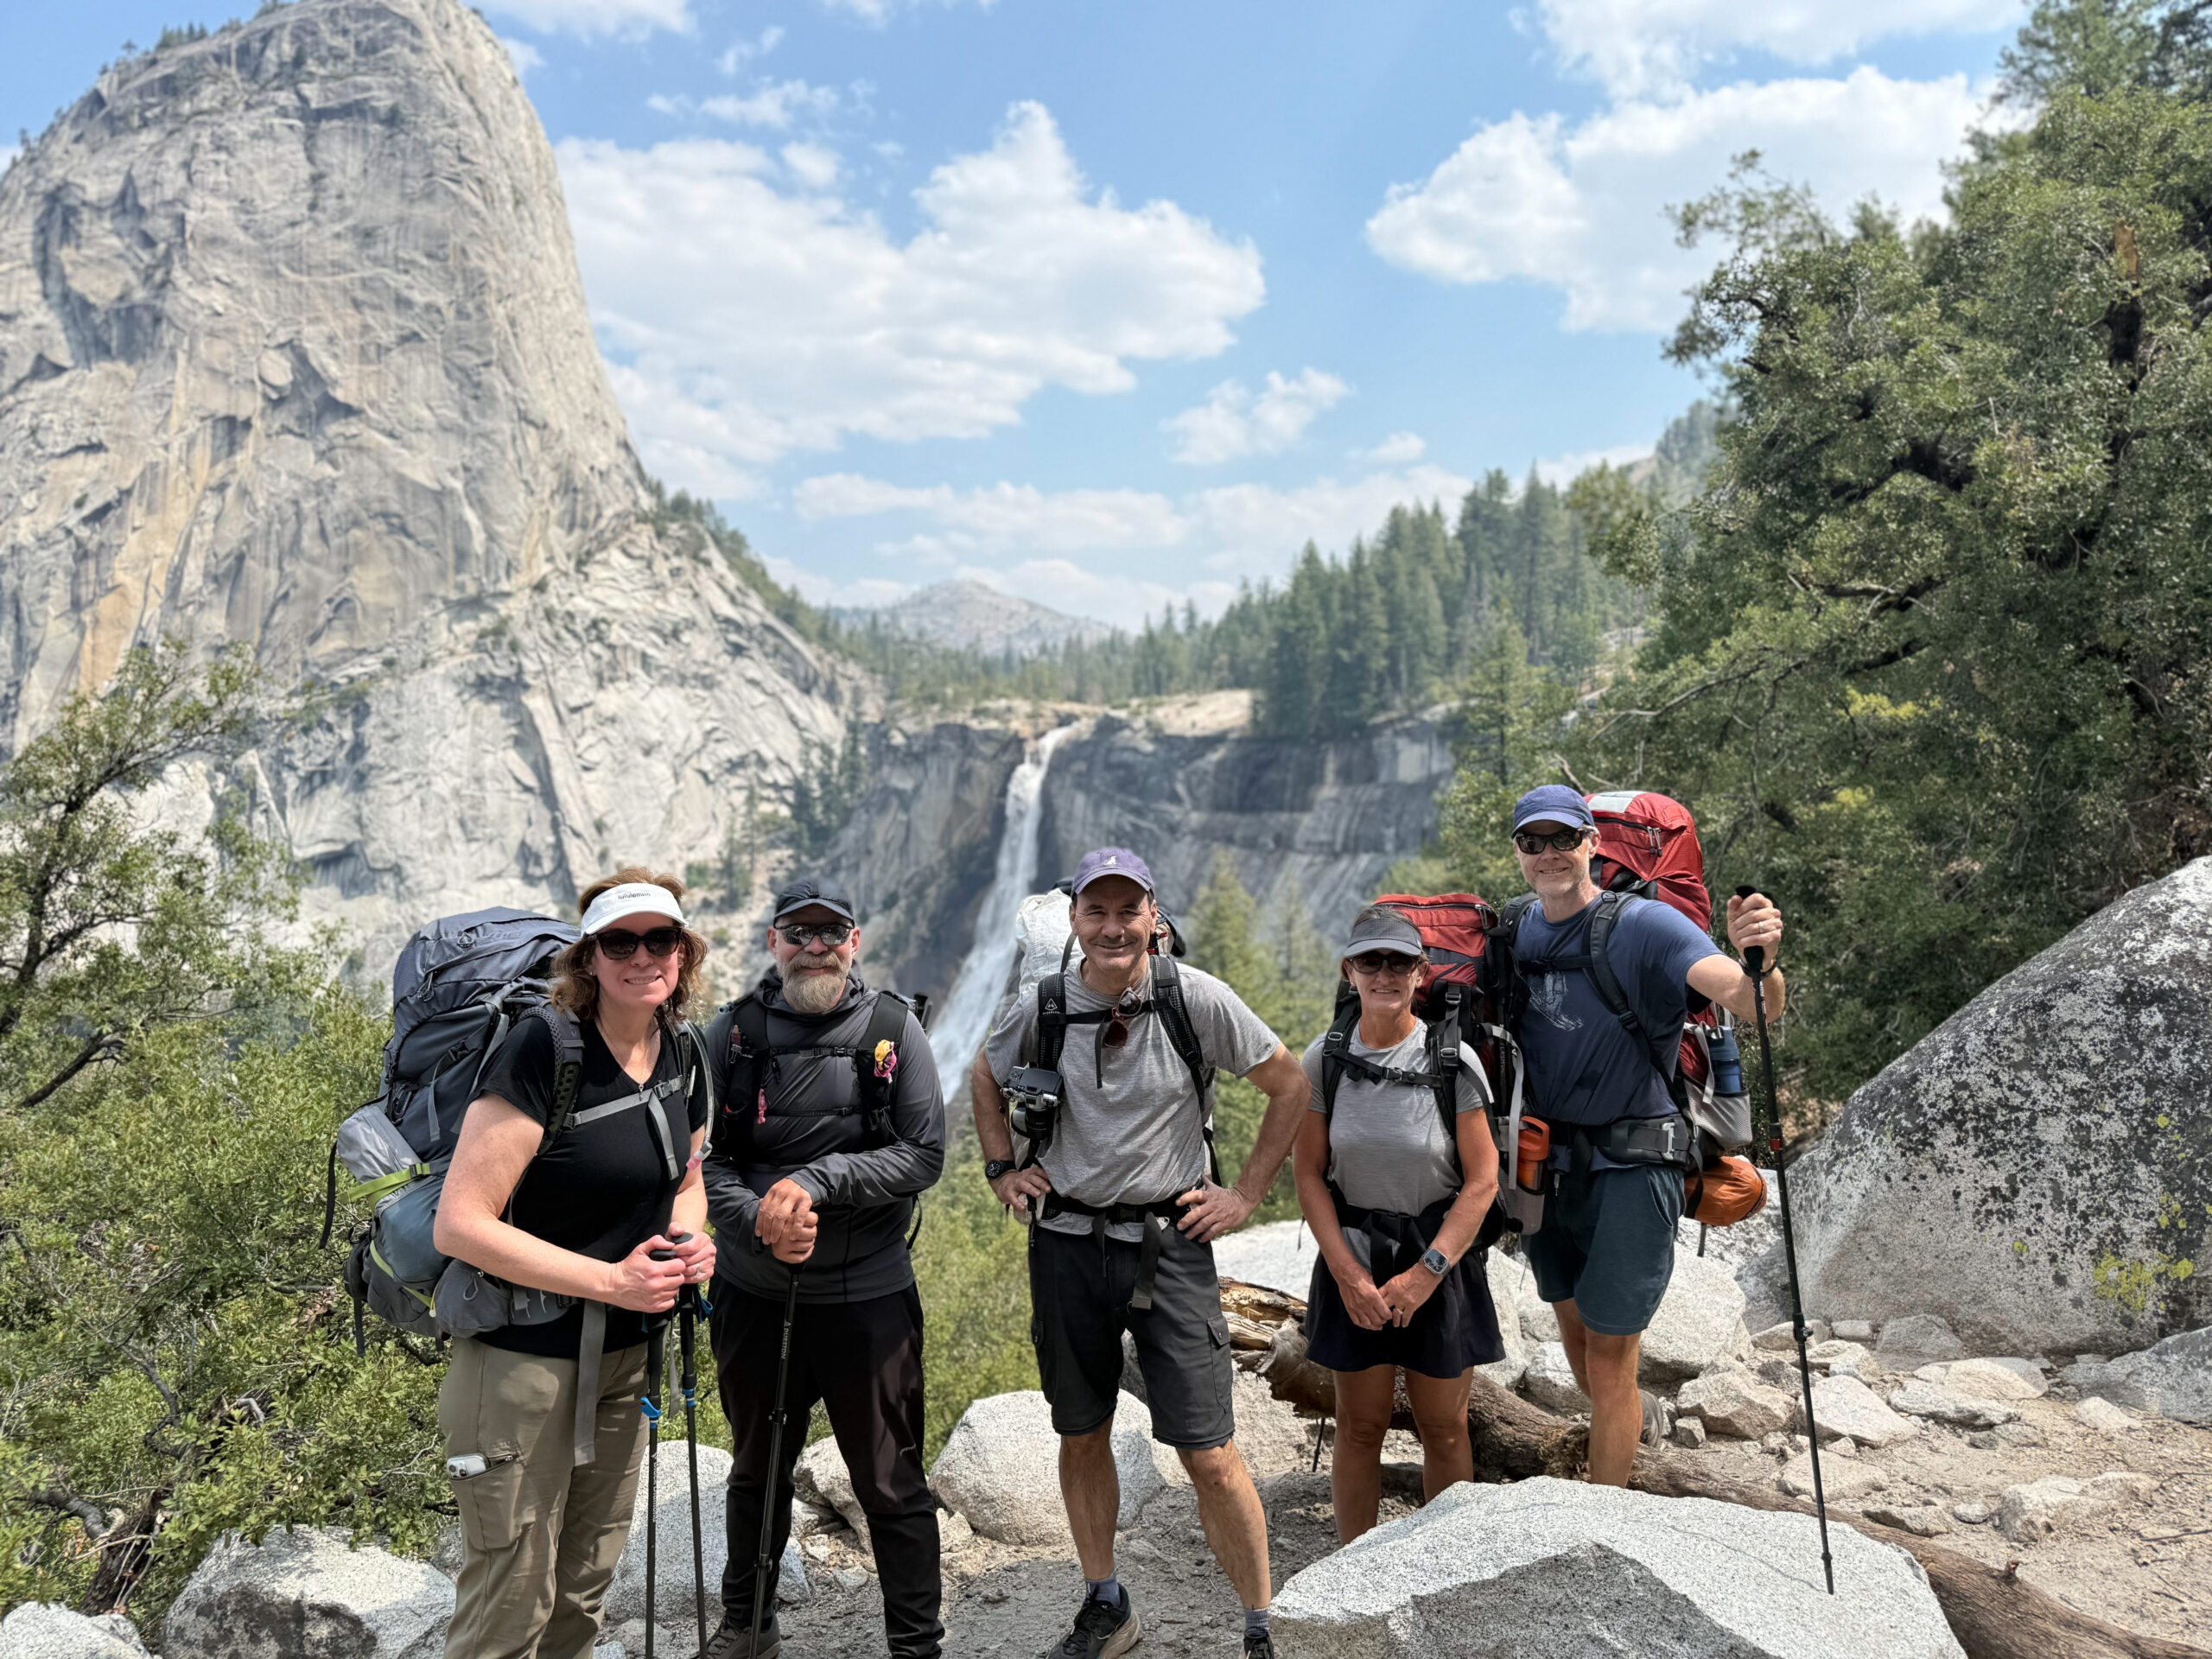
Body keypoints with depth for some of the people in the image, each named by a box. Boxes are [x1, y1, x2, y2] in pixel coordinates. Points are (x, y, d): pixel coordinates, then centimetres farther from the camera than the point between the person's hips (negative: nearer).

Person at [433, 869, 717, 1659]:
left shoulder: (682, 1054, 1)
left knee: (583, 1593, 21)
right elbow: (460, 1224, -24)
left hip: (624, 1357, 7)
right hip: (521, 1362, -7)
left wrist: (688, 1238, -4)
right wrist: (610, 1279, -24)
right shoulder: (542, 1046, -21)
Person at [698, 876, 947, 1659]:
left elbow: (923, 1154, -9)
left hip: (868, 1297, -2)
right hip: (753, 1293, 2)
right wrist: (759, 1219, -20)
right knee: (756, 1472, 22)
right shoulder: (732, 1033, -3)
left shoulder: (893, 1029, -6)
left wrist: (818, 1181, -19)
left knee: (892, 1485, 7)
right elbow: (702, 1156, -2)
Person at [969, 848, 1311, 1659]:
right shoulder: (1041, 1008, -3)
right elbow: (986, 1077, 18)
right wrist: (1002, 1170, 8)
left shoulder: (1197, 999, -11)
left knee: (1209, 1455, -3)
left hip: (1170, 1245, -3)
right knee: (1081, 1438, 15)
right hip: (1065, 1246, 3)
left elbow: (1289, 1084, 0)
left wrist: (1246, 1194, -1)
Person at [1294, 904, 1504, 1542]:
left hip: (1441, 1254, -1)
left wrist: (1425, 1273, -14)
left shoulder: (1452, 1059, -11)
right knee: (1360, 1425, 10)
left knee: (1444, 1428, 10)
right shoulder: (1325, 1058, -7)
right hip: (1353, 1255, 1)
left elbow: (1482, 1182, -9)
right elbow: (1310, 1176, -2)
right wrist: (1348, 1274, -9)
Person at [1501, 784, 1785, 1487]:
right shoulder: (1519, 931, 2)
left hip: (1630, 1167, -6)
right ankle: (1629, 1420, 48)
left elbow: (1754, 1005, -29)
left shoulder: (1645, 925, -16)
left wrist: (1758, 960, -49)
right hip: (1546, 1164, 6)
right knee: (1574, 1330, 21)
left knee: (1609, 1353, 1)